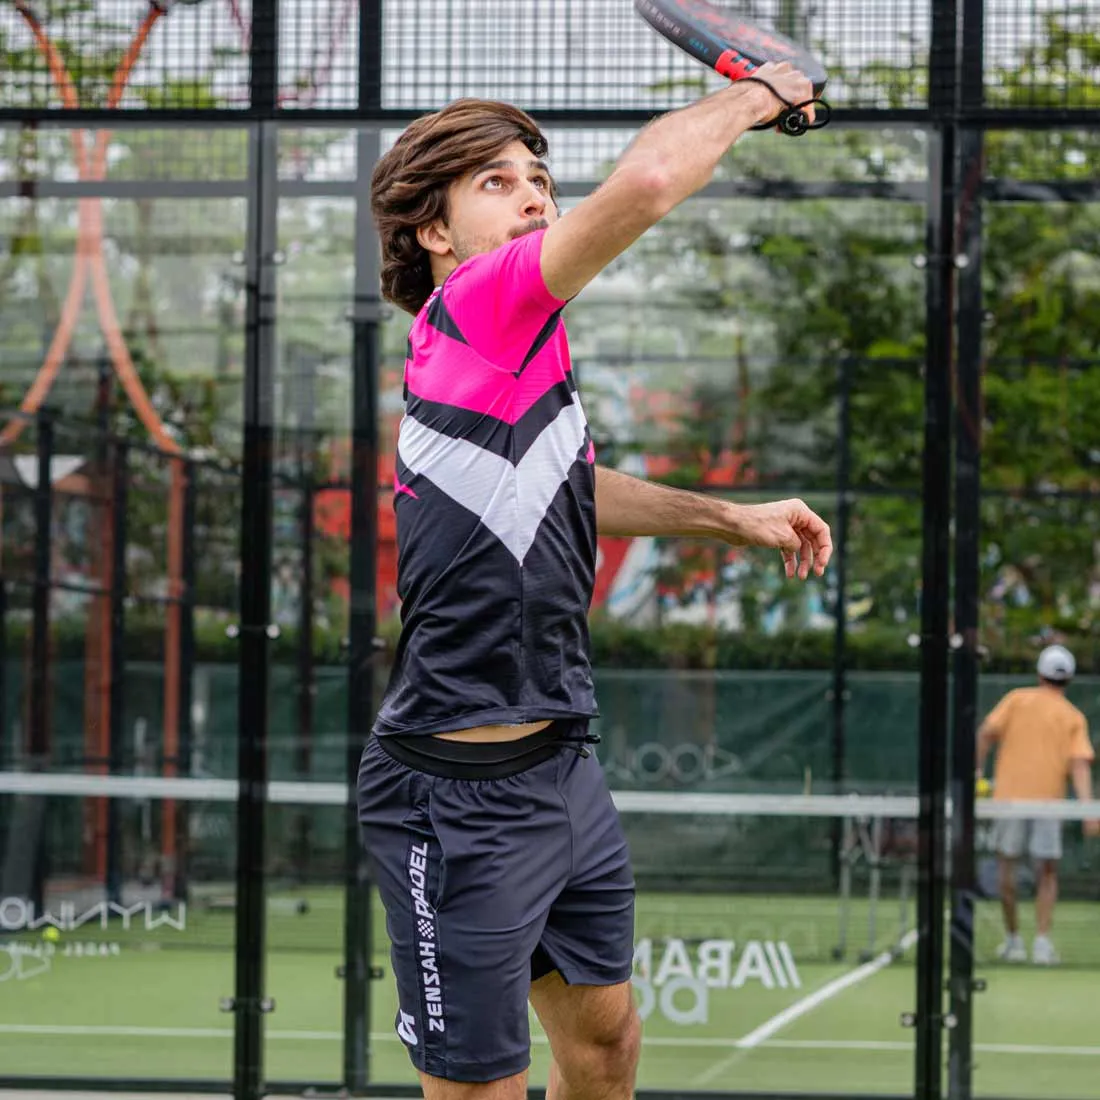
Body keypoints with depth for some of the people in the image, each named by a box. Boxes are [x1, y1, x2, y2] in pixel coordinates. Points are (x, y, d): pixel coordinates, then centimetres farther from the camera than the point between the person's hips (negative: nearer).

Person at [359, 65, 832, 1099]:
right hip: (464, 792, -10)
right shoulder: (471, 315, -15)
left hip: (561, 770, 10)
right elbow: (644, 182, -27)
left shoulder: (520, 352, 13)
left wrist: (735, 518, 28)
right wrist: (757, 92, -10)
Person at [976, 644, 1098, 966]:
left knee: (1007, 867, 11)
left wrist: (977, 769, 5)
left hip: (1009, 795, 0)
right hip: (1049, 801, 0)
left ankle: (1013, 939, 14)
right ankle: (1042, 941, -2)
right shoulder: (1074, 718, 8)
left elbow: (987, 732, -3)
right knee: (1047, 873, 10)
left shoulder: (1017, 699, 8)